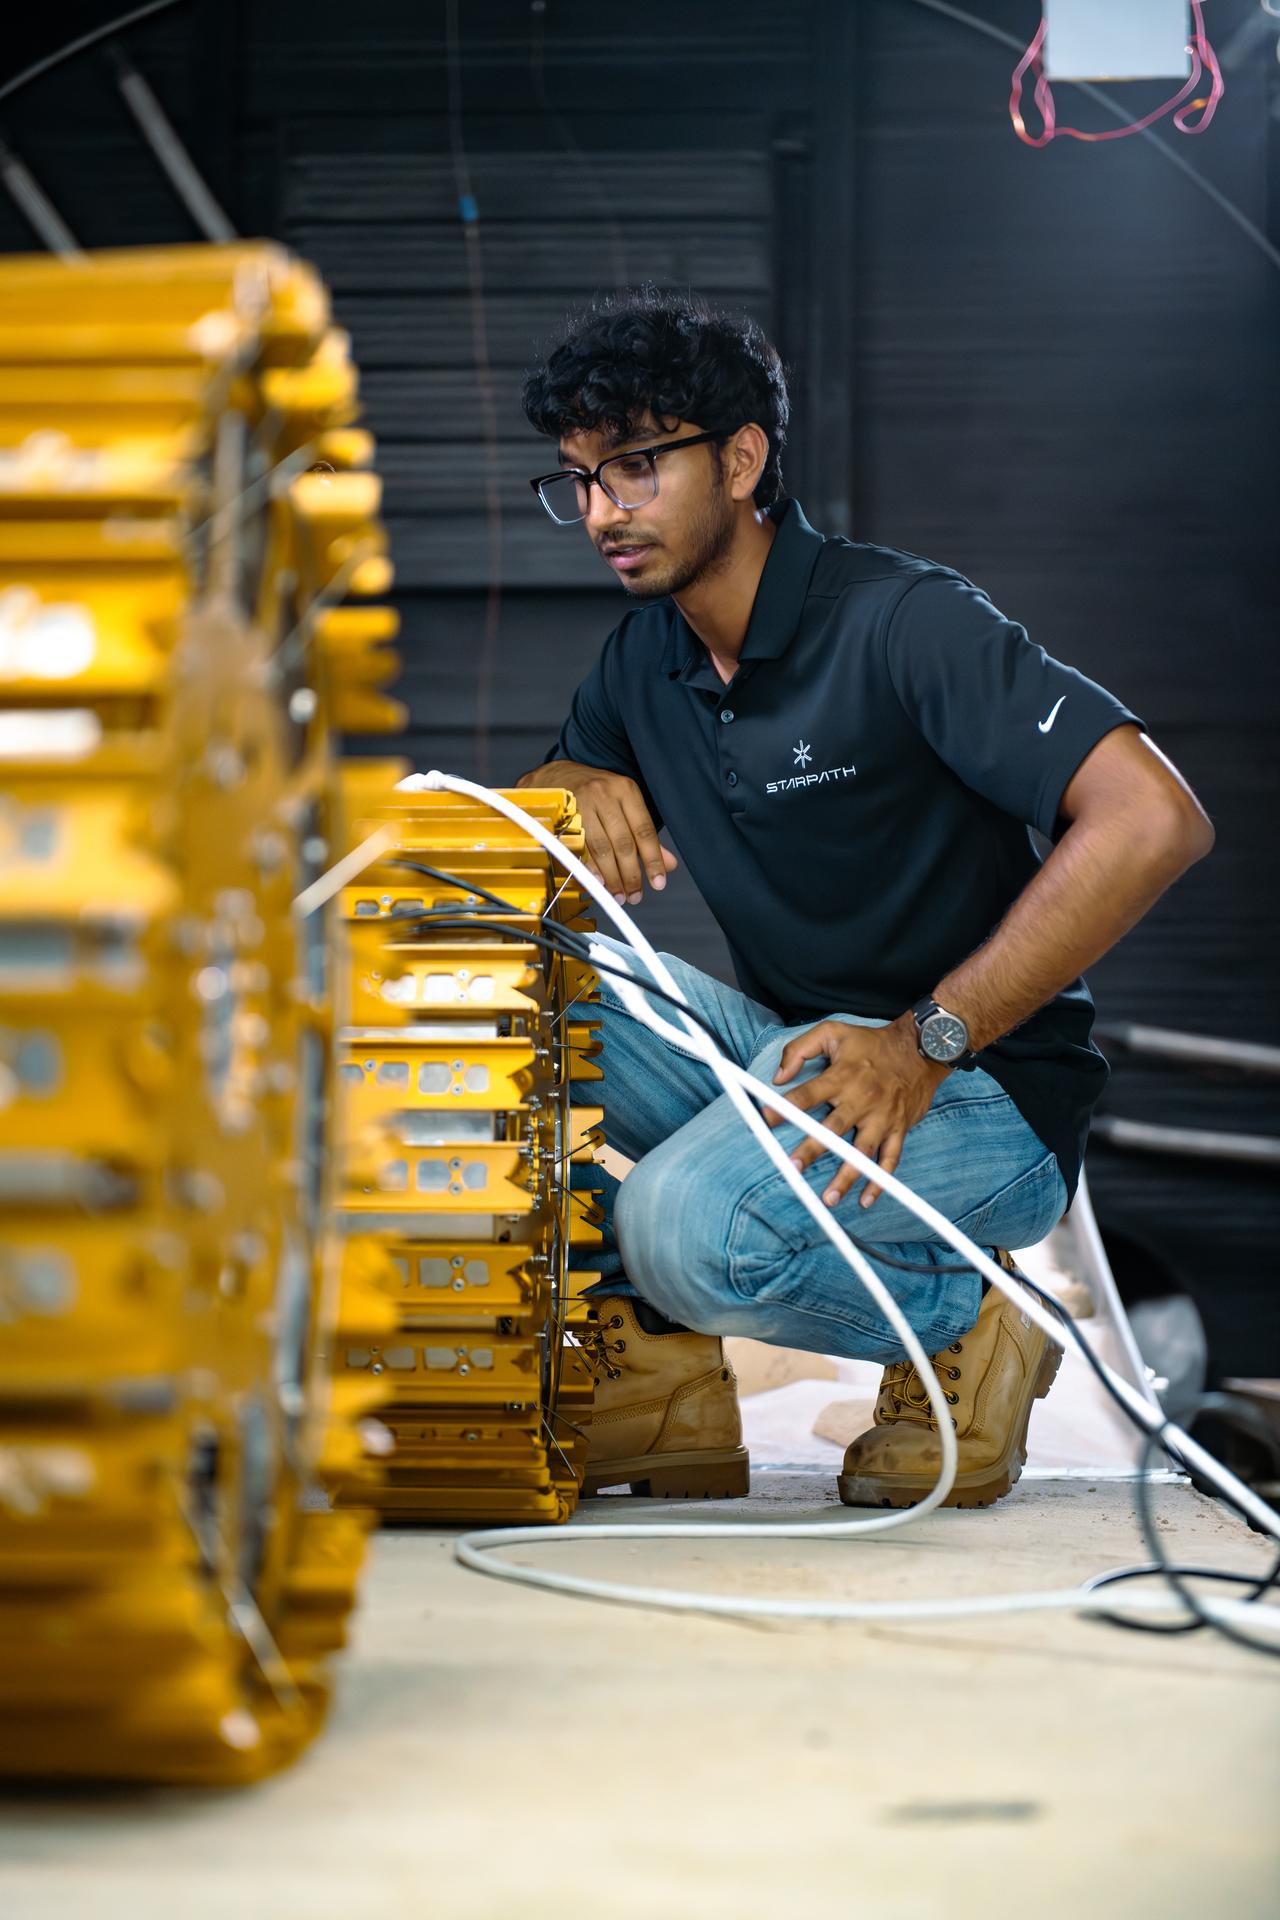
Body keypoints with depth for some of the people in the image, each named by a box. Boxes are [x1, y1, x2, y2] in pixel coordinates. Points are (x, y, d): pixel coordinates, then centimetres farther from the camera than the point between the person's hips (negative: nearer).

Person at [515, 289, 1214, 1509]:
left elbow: (1153, 822, -26)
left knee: (688, 1231, -34)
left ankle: (964, 1324, -3)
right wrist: (574, 794, -11)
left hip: (981, 1099, -7)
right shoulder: (646, 660, 7)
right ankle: (651, 1369, -4)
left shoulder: (902, 622, -16)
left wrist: (926, 1042, -26)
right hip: (785, 1051, 7)